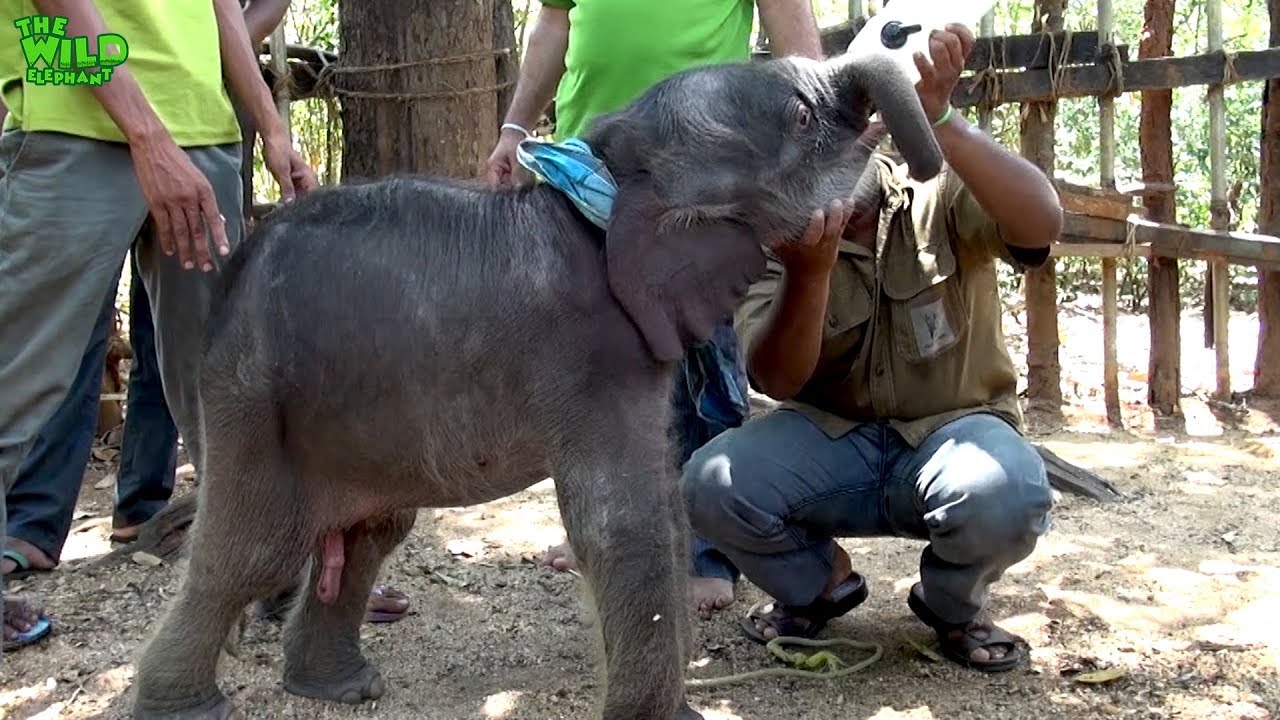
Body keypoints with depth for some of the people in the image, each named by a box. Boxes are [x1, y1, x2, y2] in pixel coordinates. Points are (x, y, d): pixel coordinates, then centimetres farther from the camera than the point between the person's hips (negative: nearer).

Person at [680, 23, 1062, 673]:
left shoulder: (942, 194, -11)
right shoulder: (774, 240, -8)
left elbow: (1041, 223, -32)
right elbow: (777, 382, -18)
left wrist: (938, 122, -44)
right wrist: (808, 272, -37)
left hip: (951, 430, -2)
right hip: (829, 439, 2)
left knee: (1007, 493, -36)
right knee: (711, 484, -25)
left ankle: (952, 603, 1)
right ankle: (818, 584, 9)